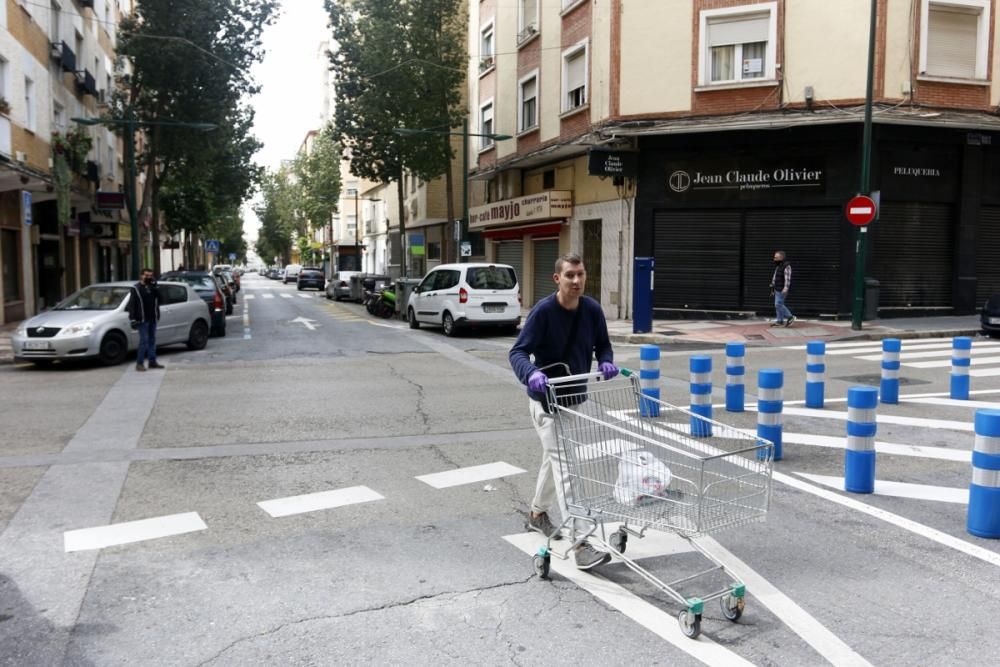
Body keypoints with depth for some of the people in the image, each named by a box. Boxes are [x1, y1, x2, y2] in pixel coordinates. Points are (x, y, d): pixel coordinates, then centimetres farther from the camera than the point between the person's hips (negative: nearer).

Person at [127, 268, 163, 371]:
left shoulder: (153, 287, 13)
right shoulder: (136, 288, -3)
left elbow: (158, 298, -1)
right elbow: (132, 304, -7)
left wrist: (154, 287, -11)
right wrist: (133, 319, -14)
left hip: (152, 319, 6)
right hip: (142, 319, -6)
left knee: (152, 340, 10)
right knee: (144, 340, -9)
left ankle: (152, 362, 17)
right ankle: (139, 363, -6)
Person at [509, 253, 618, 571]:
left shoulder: (592, 310, -6)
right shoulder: (543, 311, -20)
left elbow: (602, 344, 7)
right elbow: (518, 352, -22)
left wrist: (606, 362, -16)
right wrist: (532, 374, -43)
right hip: (546, 399, -6)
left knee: (555, 458, 23)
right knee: (564, 465, -14)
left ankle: (537, 514, 46)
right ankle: (581, 544, -15)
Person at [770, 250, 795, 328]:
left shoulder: (786, 266, -16)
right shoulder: (778, 266, 13)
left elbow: (787, 278, -23)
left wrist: (785, 288, -30)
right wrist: (772, 287, 20)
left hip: (782, 290, -9)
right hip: (777, 289, 9)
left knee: (778, 304, -10)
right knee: (778, 305, 9)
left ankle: (790, 317, 1)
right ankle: (779, 321, 12)